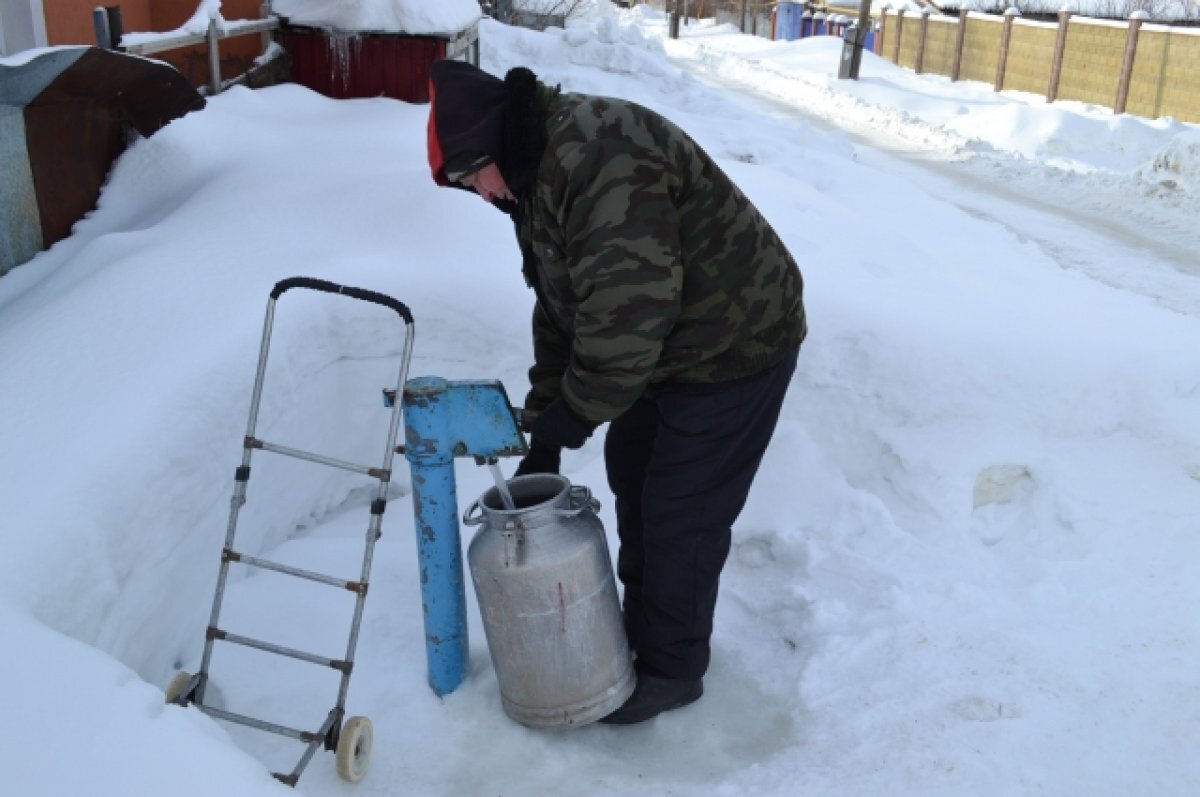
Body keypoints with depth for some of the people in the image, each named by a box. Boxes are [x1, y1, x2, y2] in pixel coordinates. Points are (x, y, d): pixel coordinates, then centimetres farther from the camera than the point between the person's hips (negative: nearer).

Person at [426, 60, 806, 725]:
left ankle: (671, 669, 22)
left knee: (680, 514, 0)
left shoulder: (600, 159, -30)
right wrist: (542, 432, 7)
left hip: (733, 344, -10)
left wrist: (570, 416, -20)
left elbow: (625, 318, -34)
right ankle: (641, 625, 41)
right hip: (666, 346, 10)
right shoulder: (538, 174, 5)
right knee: (631, 475, 21)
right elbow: (559, 309, 9)